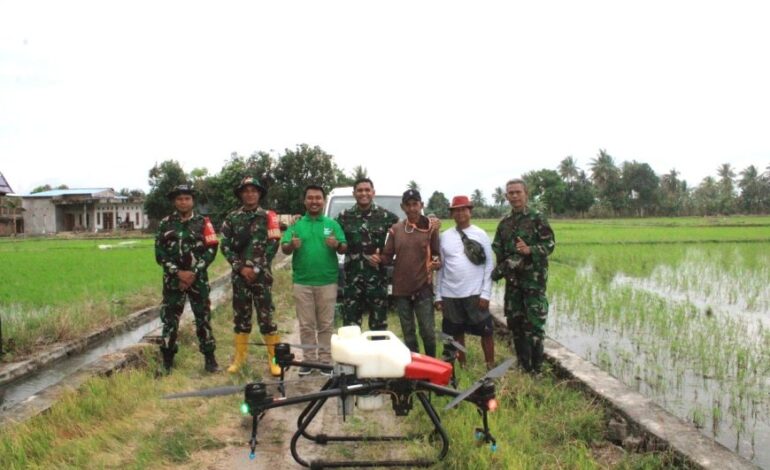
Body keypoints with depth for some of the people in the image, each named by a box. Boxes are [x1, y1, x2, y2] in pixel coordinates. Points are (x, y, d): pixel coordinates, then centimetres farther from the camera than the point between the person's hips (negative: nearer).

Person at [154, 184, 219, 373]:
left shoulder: (203, 223, 2)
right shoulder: (165, 224, 5)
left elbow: (211, 250, -4)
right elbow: (159, 252, 0)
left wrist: (193, 273, -13)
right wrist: (178, 272, -12)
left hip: (198, 278, -1)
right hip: (173, 279, 1)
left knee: (203, 318, 1)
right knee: (170, 318, 3)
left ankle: (209, 357, 10)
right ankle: (167, 359, 13)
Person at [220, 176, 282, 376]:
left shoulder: (268, 217, 3)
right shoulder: (231, 218, 6)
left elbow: (273, 246, -2)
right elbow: (225, 246, 2)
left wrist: (257, 269, -11)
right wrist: (241, 267, -9)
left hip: (262, 275, -2)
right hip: (239, 275, 2)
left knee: (266, 316, -4)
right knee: (240, 316, 9)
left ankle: (275, 358, 4)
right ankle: (240, 357, 19)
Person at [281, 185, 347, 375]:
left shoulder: (332, 224, 5)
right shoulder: (296, 224, 6)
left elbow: (344, 248, 0)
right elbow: (284, 248, -2)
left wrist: (337, 245, -23)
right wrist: (292, 245, -24)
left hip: (327, 282, 0)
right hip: (302, 283, 0)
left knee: (326, 324, 6)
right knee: (306, 325, 7)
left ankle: (325, 360, 15)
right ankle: (308, 360, 16)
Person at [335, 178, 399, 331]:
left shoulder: (385, 215, 2)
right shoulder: (344, 216, 3)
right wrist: (365, 256, -6)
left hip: (377, 277, 0)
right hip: (352, 277, 0)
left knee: (379, 324, 7)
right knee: (350, 324, 5)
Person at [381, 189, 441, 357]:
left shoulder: (430, 228, 0)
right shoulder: (396, 229, 6)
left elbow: (437, 254, 2)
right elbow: (387, 256, 5)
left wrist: (436, 263, -21)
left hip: (423, 287, -3)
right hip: (401, 288, 3)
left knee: (428, 331, -2)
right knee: (408, 333, 12)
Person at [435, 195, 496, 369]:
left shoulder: (480, 235, 0)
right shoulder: (444, 236, 6)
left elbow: (489, 265, -2)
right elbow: (440, 267, 8)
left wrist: (485, 293, -8)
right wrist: (438, 296, 5)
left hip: (475, 294, -2)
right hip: (450, 295, 2)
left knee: (486, 331, 2)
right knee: (456, 333, 11)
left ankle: (491, 367, 14)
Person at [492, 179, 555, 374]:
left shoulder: (537, 218, -4)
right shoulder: (504, 223, 13)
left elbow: (549, 244, -11)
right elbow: (497, 250, 13)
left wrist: (529, 250, -27)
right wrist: (500, 268, -5)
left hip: (534, 278, -6)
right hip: (512, 279, 6)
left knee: (533, 322, -7)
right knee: (515, 321, 9)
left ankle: (535, 368, 1)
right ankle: (523, 365, 21)